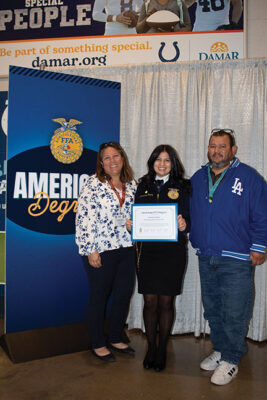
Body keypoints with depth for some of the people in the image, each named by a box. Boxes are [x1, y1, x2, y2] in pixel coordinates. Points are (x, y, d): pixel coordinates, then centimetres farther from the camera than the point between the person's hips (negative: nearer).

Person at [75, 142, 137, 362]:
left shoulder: (132, 185, 10)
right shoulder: (94, 183, -7)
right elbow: (84, 217, -12)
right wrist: (90, 250, -14)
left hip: (127, 249, 6)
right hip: (101, 252, -5)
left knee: (124, 296, 12)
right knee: (99, 297, 7)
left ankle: (116, 339, 32)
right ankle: (98, 344, 24)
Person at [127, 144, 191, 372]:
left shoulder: (181, 187, 3)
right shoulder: (143, 186, 12)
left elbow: (189, 219, 0)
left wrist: (184, 225, -21)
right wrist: (130, 224, -6)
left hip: (172, 252, -2)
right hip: (147, 250, 2)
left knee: (166, 302, 6)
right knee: (150, 301, 6)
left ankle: (162, 350, 23)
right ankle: (151, 348, 24)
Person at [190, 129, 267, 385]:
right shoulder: (198, 178, 11)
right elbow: (190, 213, 17)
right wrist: (195, 241, 11)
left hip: (236, 260, -5)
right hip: (206, 258, 5)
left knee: (234, 314, 1)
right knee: (212, 310, 15)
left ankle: (230, 360, 17)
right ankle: (219, 350, 32)